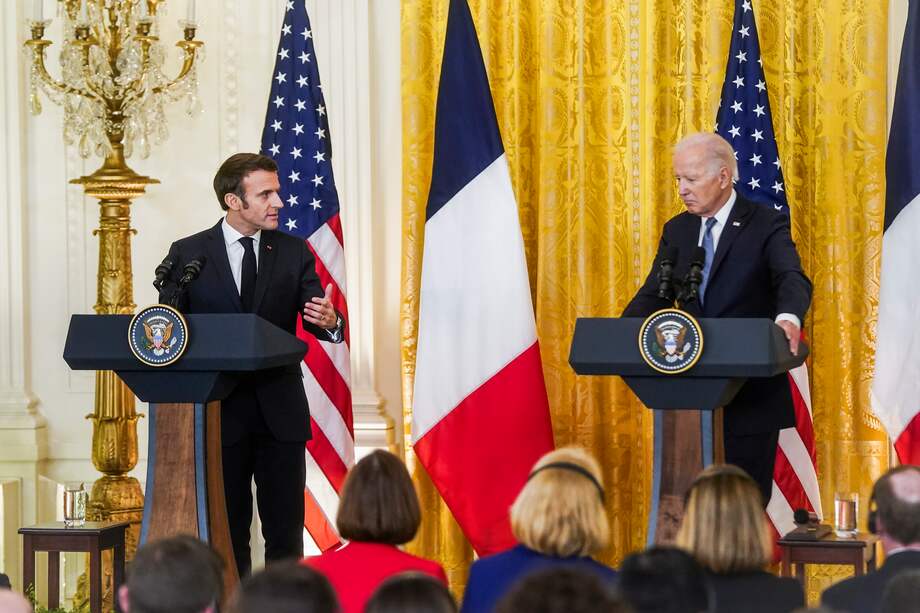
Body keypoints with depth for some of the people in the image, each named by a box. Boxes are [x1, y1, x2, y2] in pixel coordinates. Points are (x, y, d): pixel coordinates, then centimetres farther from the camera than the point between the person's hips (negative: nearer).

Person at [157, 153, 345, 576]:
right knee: (228, 531, 5)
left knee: (286, 533, 3)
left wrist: (328, 321, -26)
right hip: (219, 412, -1)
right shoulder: (188, 254, 1)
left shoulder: (293, 252, 5)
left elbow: (315, 318, -2)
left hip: (280, 413, 1)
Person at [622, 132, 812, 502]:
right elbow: (653, 295, 6)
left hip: (750, 393, -5)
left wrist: (788, 318, -45)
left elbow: (793, 280, -21)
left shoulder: (767, 225, -6)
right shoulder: (677, 231, 10)